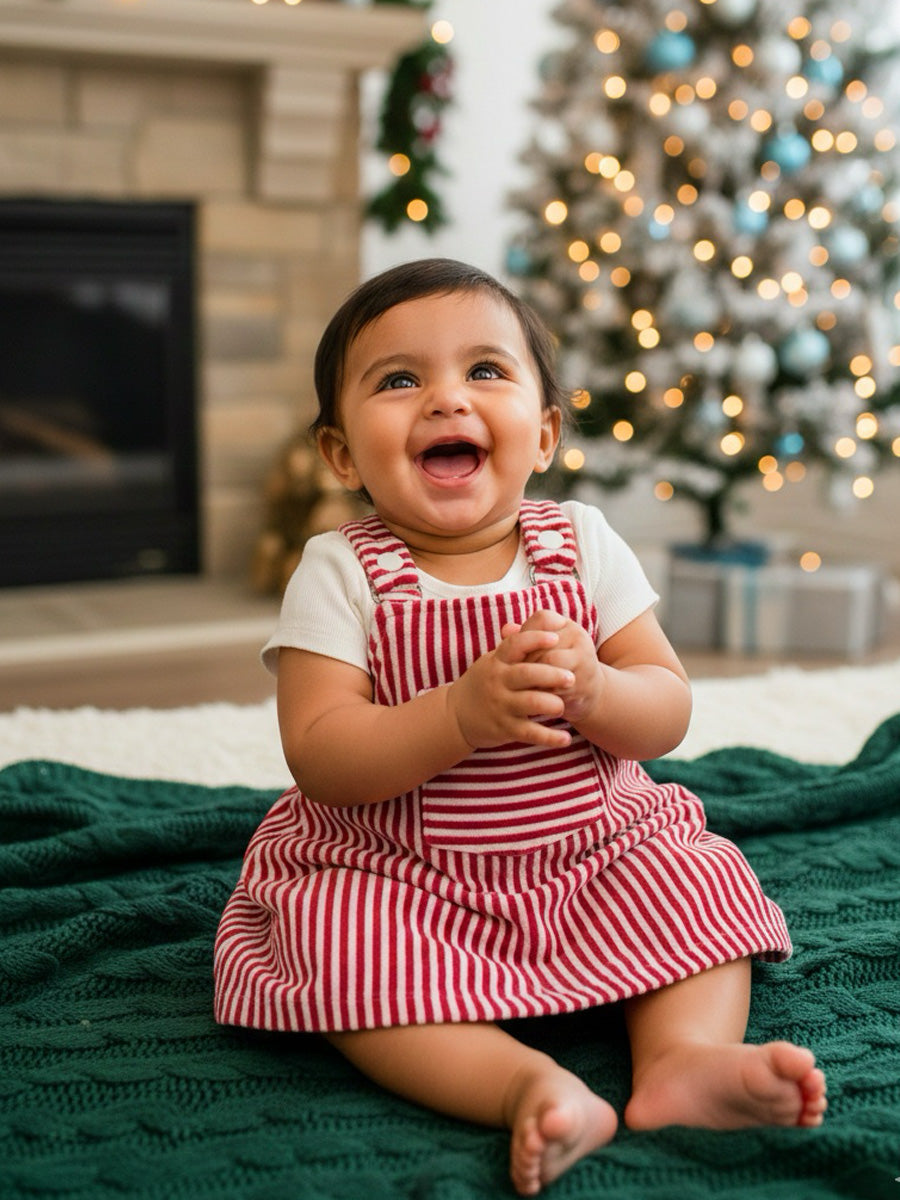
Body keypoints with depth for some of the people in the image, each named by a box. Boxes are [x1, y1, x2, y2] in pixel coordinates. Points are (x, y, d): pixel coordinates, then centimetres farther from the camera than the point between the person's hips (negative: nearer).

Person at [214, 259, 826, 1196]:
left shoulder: (582, 544, -3)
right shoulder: (340, 574, -11)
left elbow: (668, 712, -3)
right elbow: (320, 759, -19)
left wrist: (590, 690, -27)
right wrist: (465, 710, -34)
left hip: (594, 853, 4)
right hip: (391, 877, -3)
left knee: (700, 876, -11)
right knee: (344, 951, -28)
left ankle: (685, 1056, -20)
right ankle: (527, 1086, -33)